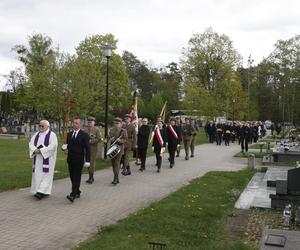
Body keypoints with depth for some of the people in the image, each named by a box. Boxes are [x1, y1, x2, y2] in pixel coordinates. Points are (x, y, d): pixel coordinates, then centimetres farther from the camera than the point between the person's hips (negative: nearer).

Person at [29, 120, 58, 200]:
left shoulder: (52, 135, -5)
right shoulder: (36, 134, 12)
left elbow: (53, 146, -17)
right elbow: (31, 144, 3)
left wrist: (41, 151, -21)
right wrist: (35, 150, -18)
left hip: (47, 158, -6)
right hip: (37, 159, 6)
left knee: (45, 173, -10)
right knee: (37, 174, 5)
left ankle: (42, 191, -14)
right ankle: (45, 191, 12)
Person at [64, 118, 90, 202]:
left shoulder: (84, 135, -5)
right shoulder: (69, 134, 13)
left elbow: (87, 148, -7)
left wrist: (87, 160, -12)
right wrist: (65, 146, -4)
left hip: (79, 160, -6)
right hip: (70, 159, 6)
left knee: (77, 177, -8)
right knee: (72, 177, 10)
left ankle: (73, 195, -13)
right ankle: (77, 192, 24)